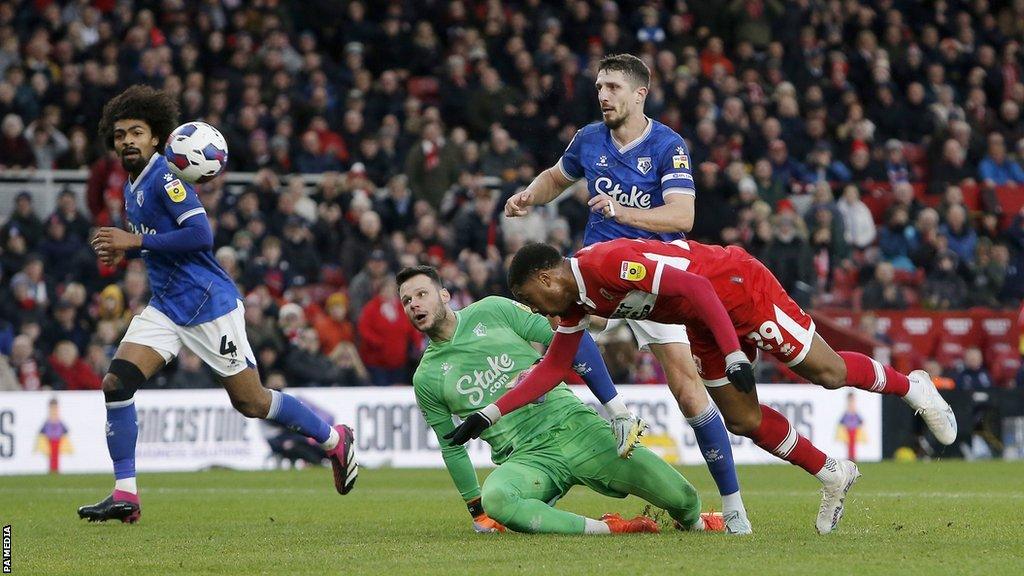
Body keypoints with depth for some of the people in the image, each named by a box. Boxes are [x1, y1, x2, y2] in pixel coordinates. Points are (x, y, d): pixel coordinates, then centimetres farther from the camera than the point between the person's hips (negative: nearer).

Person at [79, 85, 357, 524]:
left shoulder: (164, 176, -15)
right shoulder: (131, 186, 12)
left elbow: (200, 234, -25)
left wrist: (136, 241, -22)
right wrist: (122, 251, 7)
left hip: (208, 304, -8)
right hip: (166, 307, 8)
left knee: (250, 402, 0)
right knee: (116, 383, -10)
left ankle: (335, 439, 22)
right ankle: (125, 495, -6)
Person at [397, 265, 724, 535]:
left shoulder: (492, 311, 4)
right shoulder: (426, 379, 7)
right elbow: (452, 447, 15)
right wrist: (476, 510, 12)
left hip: (575, 426, 1)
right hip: (525, 458, -1)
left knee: (682, 499, -11)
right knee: (494, 500, -39)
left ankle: (694, 522, 28)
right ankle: (607, 529, -27)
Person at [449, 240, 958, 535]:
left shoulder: (609, 263, -30)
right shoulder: (576, 303, -1)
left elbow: (694, 286, -34)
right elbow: (551, 368, 7)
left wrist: (735, 354, -37)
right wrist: (489, 416, 0)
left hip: (737, 285, -9)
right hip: (704, 320, 9)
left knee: (825, 373, -2)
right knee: (742, 419, 6)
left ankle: (909, 385, 22)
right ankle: (831, 475, 19)